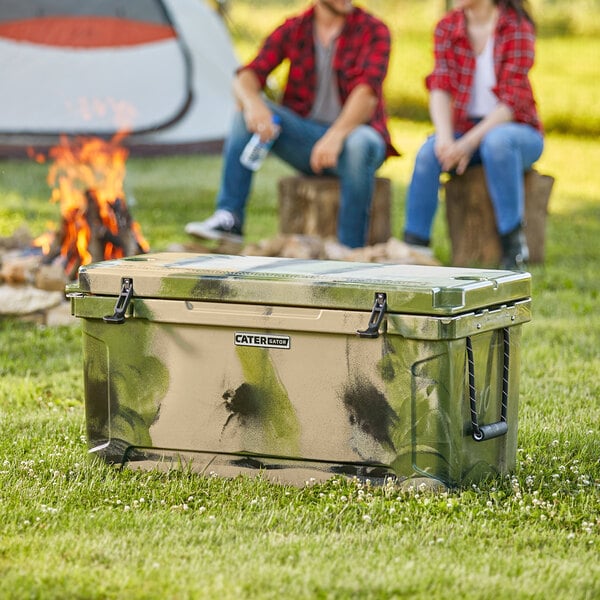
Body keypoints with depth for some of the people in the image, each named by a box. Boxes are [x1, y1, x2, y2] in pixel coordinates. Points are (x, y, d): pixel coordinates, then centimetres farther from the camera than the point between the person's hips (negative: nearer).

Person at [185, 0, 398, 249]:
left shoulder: (372, 30, -7)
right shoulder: (293, 30, 3)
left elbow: (367, 92, -22)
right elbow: (245, 78, -5)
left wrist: (337, 135, -39)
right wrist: (253, 104, -30)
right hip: (305, 137, 3)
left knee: (360, 144, -39)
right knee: (247, 113, -20)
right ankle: (228, 218, -22)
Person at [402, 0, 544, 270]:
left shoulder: (517, 29, -12)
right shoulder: (447, 27, 2)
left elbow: (512, 101, -19)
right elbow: (440, 88, -8)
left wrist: (469, 143, -31)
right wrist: (445, 138, -27)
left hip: (517, 130, -3)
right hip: (465, 130, 3)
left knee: (496, 142, -38)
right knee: (428, 153, -28)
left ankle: (514, 248, -30)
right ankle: (414, 247, -24)